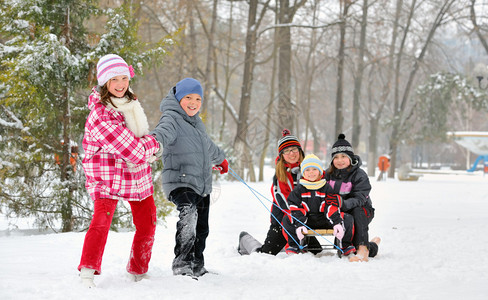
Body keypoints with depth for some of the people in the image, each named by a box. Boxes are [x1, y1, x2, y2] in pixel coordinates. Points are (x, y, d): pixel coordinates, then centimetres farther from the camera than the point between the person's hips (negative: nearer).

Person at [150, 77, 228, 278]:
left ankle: (197, 267, 31)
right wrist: (155, 138, -55)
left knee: (201, 230, 15)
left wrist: (220, 159, 56)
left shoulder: (197, 122, 19)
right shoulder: (172, 118, -7)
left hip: (202, 185, 9)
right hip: (180, 181, -9)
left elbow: (207, 145, 39)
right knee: (188, 214, -33)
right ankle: (181, 263, -35)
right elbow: (165, 130, -32)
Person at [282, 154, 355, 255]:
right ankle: (293, 246, -8)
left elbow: (333, 207, -6)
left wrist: (337, 223, -24)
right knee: (287, 221, -24)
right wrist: (299, 225, -22)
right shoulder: (298, 190, 3)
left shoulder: (327, 188, 2)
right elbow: (296, 209, -5)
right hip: (307, 222, 0)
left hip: (325, 221, 0)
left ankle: (346, 246, -3)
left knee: (347, 220, -20)